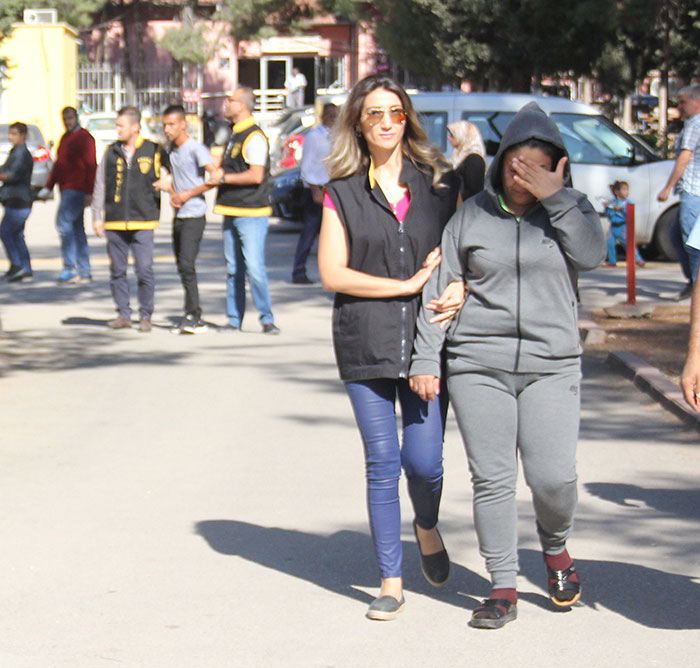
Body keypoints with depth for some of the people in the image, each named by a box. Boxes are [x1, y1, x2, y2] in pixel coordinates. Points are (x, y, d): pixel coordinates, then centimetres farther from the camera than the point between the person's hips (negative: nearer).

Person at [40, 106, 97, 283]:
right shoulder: (65, 138, 19)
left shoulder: (84, 137, -10)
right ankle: (84, 272, 11)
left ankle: (70, 268, -15)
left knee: (64, 221, -16)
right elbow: (59, 164, 26)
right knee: (76, 228, 8)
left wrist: (89, 192, -21)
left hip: (77, 189, -9)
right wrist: (48, 188, 25)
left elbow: (91, 166, -15)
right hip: (66, 189, 9)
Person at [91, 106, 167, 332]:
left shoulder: (153, 151, 0)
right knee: (117, 270, 6)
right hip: (115, 222, 3)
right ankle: (123, 315, 15)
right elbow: (100, 185, 11)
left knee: (145, 270, -6)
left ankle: (146, 316, 6)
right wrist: (97, 217, 8)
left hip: (142, 222, -3)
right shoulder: (111, 152, 7)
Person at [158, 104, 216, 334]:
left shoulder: (195, 149, -12)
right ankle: (192, 317, 14)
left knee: (187, 264, -15)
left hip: (194, 215, -8)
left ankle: (194, 316, -14)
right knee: (182, 266, 9)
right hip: (179, 216, 8)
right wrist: (173, 194, 7)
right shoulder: (171, 149, 13)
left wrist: (189, 194, -16)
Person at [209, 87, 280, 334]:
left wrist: (223, 178, -13)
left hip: (251, 213, -9)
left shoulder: (254, 137, -12)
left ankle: (267, 320, -4)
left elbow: (256, 175, -21)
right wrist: (218, 173, 8)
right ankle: (234, 320, 14)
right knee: (233, 269, 10)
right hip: (232, 212, 9)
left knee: (254, 268, -11)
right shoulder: (234, 135, 18)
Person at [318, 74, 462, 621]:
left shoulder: (441, 182, 9)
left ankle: (428, 527, 30)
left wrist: (461, 288, -9)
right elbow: (332, 273, -2)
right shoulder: (342, 194, 5)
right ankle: (391, 581, 12)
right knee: (382, 463, 1)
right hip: (366, 344, 0)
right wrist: (408, 285, -10)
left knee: (423, 460, -5)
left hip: (428, 340, 0)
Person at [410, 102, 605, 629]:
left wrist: (554, 196, -15)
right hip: (477, 367, 0)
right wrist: (426, 359, 2)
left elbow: (592, 253, -11)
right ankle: (503, 586, 10)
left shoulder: (570, 208, 8)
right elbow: (440, 288, 8)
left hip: (551, 367, 0)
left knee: (554, 477, -8)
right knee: (492, 479, -1)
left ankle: (556, 548, 24)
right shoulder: (472, 215, 7)